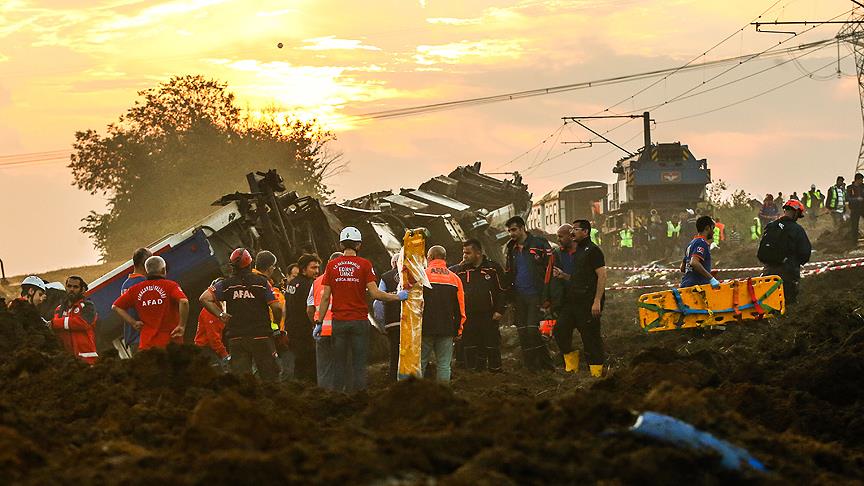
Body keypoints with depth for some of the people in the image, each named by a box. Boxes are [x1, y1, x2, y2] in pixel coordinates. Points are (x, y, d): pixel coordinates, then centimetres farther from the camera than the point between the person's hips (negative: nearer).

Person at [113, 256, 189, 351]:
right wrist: (182, 326, -12)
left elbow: (115, 307, 14)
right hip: (169, 342, -3)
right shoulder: (170, 286, -3)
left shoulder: (136, 289, 10)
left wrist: (133, 323, 10)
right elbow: (183, 302, -21)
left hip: (146, 344, 3)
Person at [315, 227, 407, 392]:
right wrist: (397, 297, 3)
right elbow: (375, 294, -10)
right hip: (359, 321, -2)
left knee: (340, 365, 7)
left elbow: (325, 297, 1)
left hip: (339, 322, 2)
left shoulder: (332, 266, 2)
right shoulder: (364, 264, -4)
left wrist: (319, 322, 7)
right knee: (359, 366, 1)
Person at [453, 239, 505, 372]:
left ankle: (495, 370, 8)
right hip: (468, 318, 3)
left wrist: (499, 311, -4)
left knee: (492, 346, 1)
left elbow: (502, 291, 3)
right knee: (470, 349, 4)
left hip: (488, 316, -3)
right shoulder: (462, 270, 11)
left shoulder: (493, 268, 3)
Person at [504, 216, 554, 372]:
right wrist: (508, 292, 11)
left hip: (535, 294, -6)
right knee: (522, 332, 4)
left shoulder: (539, 244, -4)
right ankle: (530, 366, 10)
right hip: (519, 297, 6)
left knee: (532, 330, -14)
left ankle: (545, 363, -4)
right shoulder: (512, 249, 15)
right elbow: (508, 274, 23)